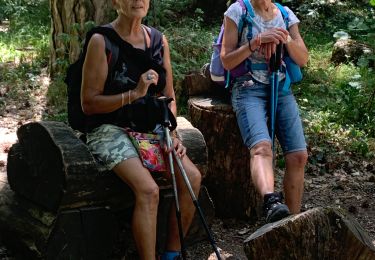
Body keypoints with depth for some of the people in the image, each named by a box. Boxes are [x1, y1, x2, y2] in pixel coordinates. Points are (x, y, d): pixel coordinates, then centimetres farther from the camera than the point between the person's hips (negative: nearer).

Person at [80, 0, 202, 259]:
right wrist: (135, 94, -21)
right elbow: (89, 104, -11)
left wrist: (170, 135, -1)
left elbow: (169, 97, 14)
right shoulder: (101, 41, -10)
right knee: (148, 189, -28)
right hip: (109, 129, -5)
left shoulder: (159, 40, 8)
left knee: (192, 177, -16)